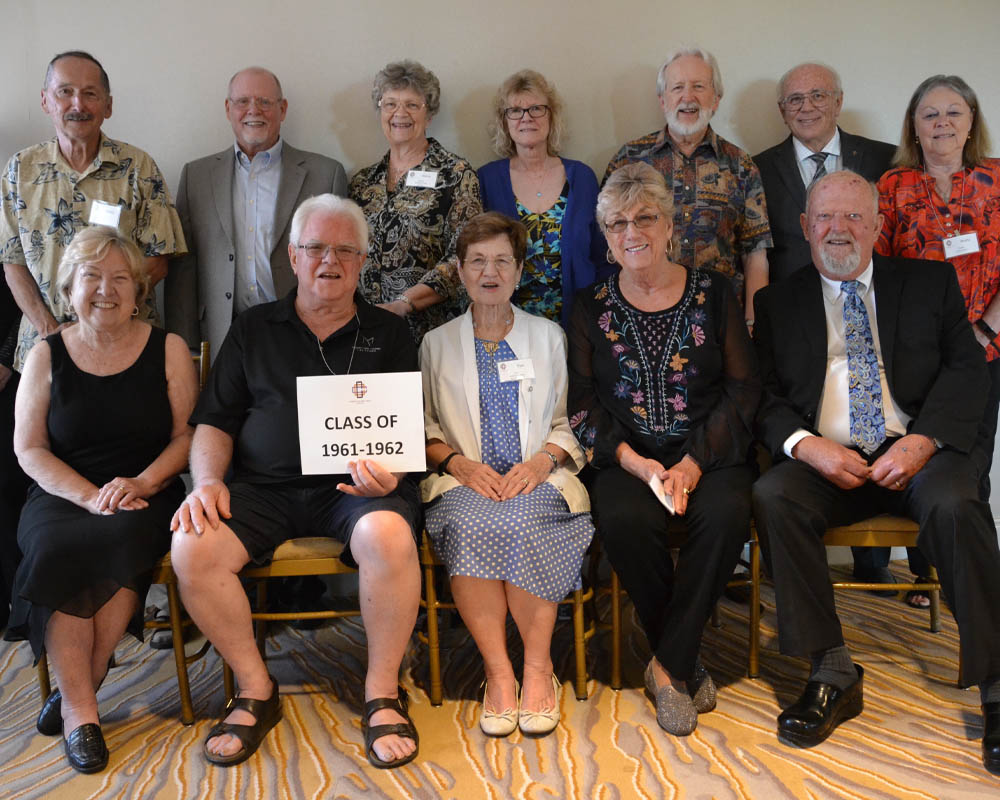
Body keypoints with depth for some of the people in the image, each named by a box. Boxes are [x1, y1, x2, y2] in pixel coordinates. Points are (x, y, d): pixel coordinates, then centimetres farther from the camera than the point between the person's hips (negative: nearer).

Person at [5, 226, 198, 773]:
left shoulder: (167, 350, 7)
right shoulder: (47, 356, 8)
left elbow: (187, 434, 2)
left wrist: (141, 483, -16)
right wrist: (90, 496, -12)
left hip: (145, 497, -1)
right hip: (63, 496, 1)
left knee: (124, 538, -33)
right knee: (55, 549, -31)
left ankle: (75, 690, -17)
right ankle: (80, 709, -22)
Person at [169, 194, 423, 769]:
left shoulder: (389, 334, 14)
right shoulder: (254, 329, 17)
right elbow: (214, 422, 15)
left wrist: (389, 472, -14)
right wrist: (207, 481, -5)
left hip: (357, 486, -2)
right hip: (263, 487, 2)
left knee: (389, 535, -35)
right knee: (191, 547, -25)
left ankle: (383, 693, -12)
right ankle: (256, 690, -4)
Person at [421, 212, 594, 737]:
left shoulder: (549, 336, 17)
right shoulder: (437, 343, 17)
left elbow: (568, 423, 13)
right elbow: (423, 427, 11)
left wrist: (541, 460, -7)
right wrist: (460, 463, -8)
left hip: (538, 478, 0)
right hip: (465, 480, 1)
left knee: (521, 524, -34)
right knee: (470, 525, -34)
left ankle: (538, 667, -20)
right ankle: (498, 673, -25)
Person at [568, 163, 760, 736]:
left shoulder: (714, 294, 7)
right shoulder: (592, 308, 9)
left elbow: (743, 388, 1)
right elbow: (581, 404, 3)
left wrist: (693, 465, -12)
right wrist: (635, 462, -14)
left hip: (708, 452, 0)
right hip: (627, 457, 0)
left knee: (727, 513, -31)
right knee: (624, 519, -31)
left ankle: (668, 667, -14)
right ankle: (687, 665, -9)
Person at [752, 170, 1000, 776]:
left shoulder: (930, 283, 16)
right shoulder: (779, 303, 16)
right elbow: (764, 396, 7)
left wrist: (923, 440, -13)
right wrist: (806, 445, -14)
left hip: (915, 453, 0)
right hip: (825, 460, 1)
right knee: (773, 495, -30)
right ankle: (833, 671, -21)